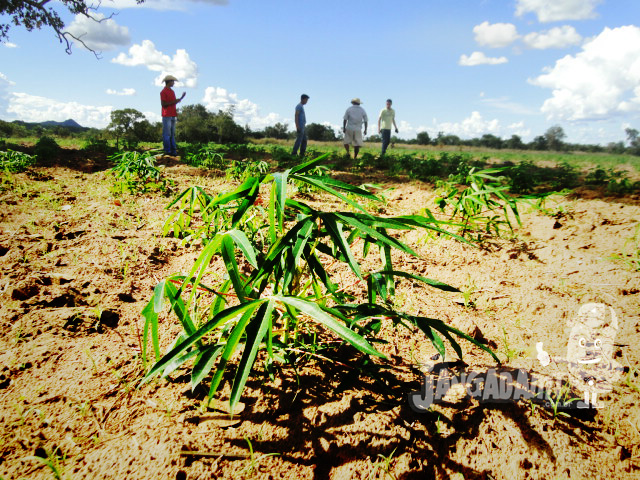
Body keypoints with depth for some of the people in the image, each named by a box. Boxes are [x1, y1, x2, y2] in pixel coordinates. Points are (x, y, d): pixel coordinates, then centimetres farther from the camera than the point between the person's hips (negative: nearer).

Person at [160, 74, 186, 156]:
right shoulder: (163, 92, -7)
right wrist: (174, 101, -18)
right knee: (167, 134, -6)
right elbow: (163, 104, -14)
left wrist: (181, 97, 13)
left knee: (172, 134, 8)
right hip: (167, 116, -8)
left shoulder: (172, 91, 18)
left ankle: (173, 150, 11)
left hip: (173, 115, 8)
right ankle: (167, 151, -3)